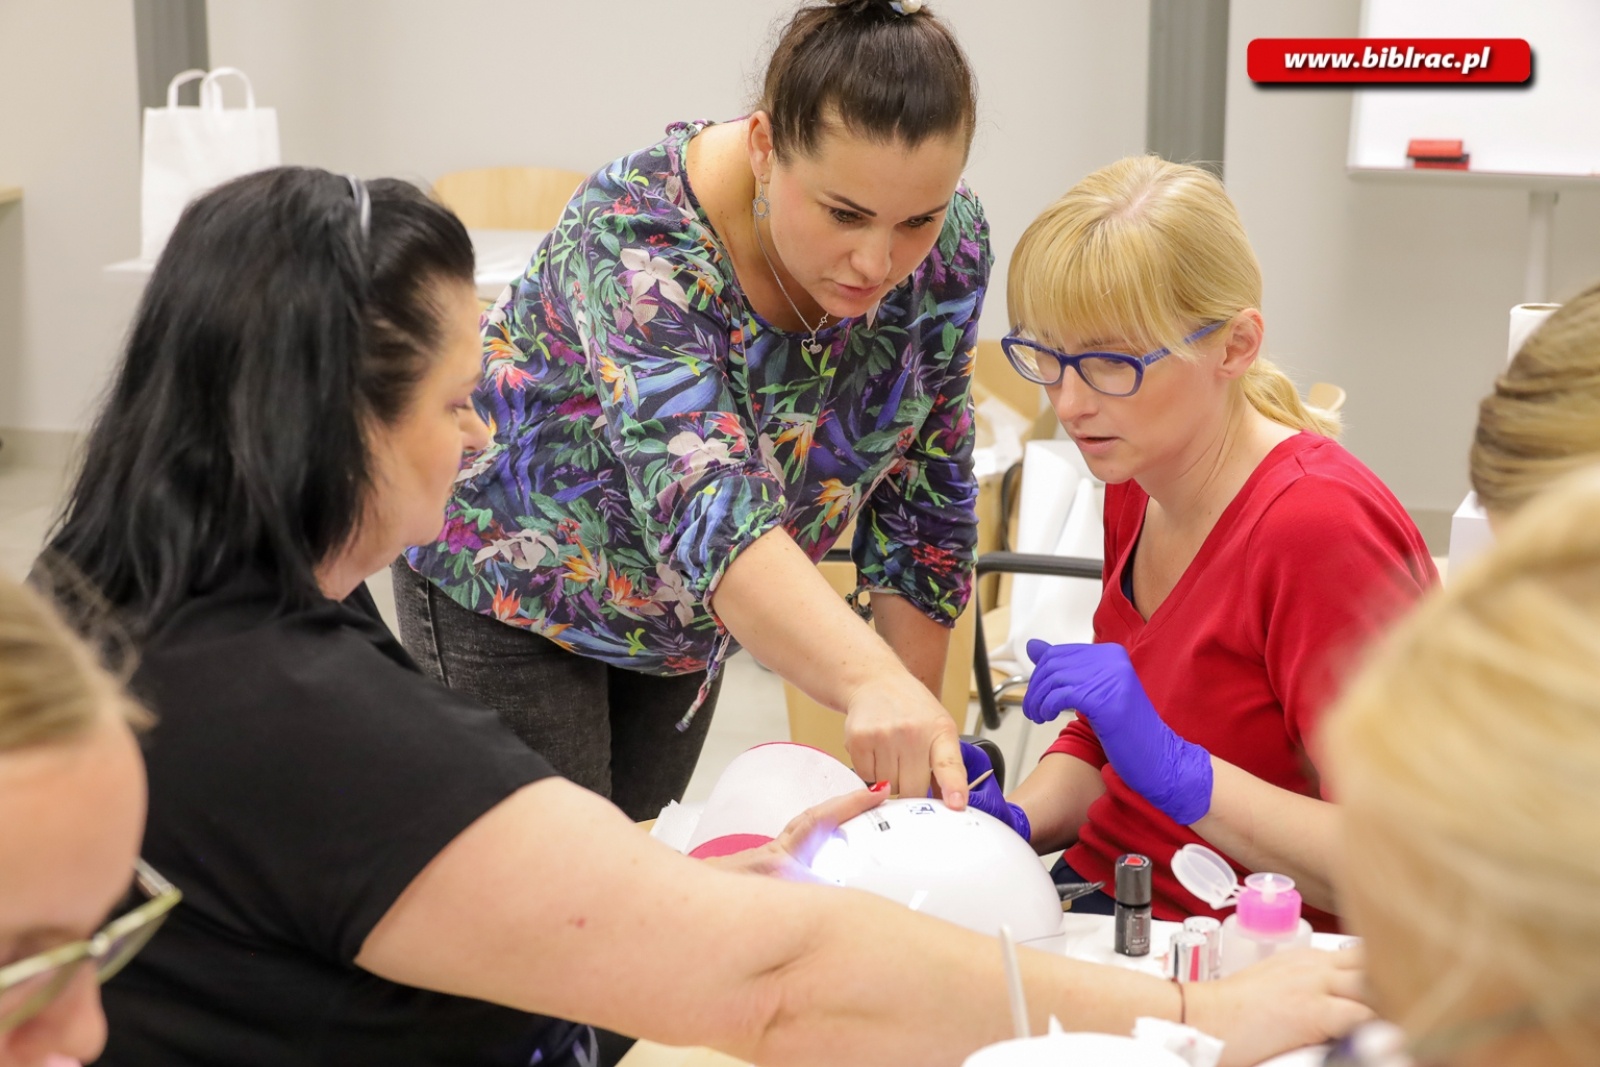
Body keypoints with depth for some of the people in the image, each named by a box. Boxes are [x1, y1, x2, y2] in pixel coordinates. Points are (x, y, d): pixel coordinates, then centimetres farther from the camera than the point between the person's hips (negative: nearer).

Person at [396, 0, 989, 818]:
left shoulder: (946, 244, -19)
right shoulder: (638, 238, -35)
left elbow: (920, 503, -10)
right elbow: (703, 505, -49)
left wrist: (915, 750, -10)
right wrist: (870, 683, -64)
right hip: (510, 580, -5)